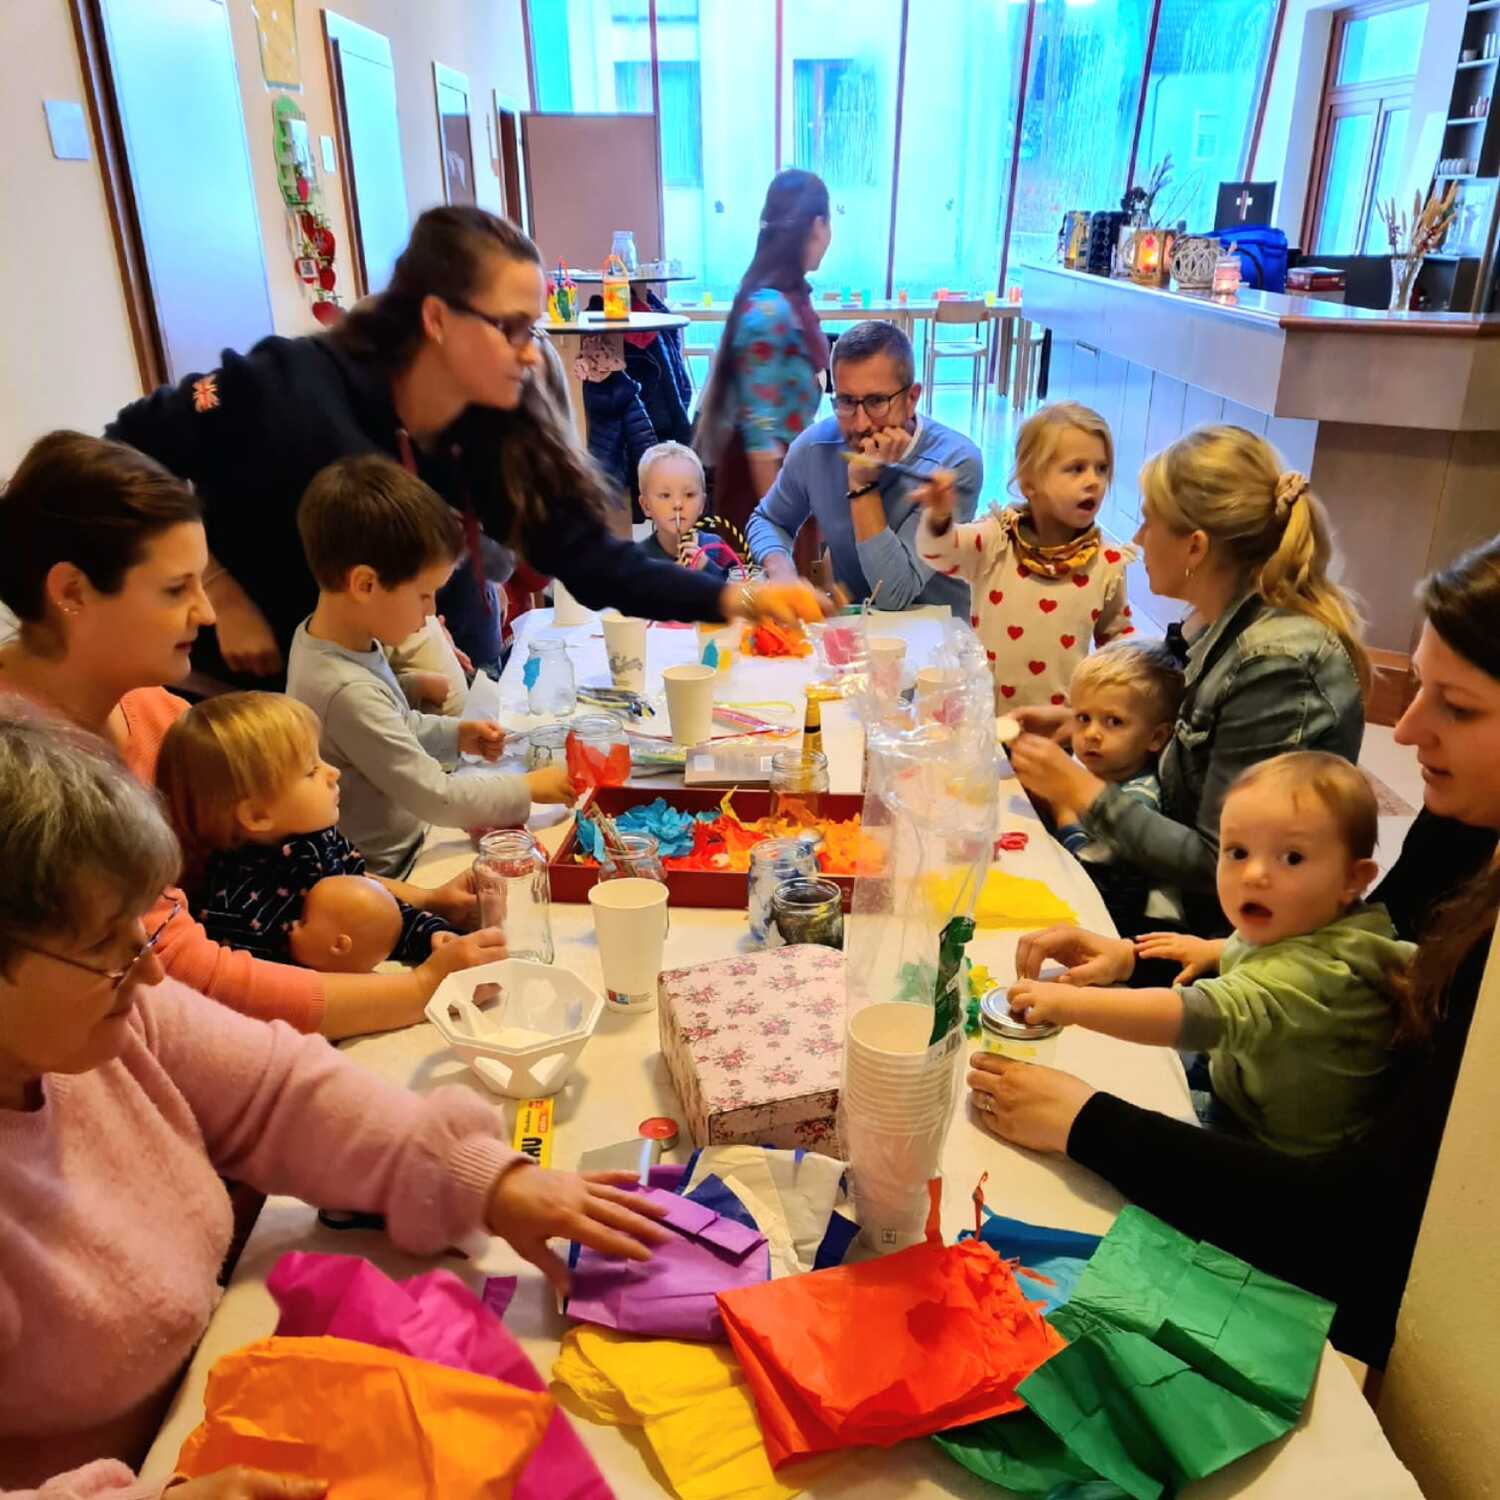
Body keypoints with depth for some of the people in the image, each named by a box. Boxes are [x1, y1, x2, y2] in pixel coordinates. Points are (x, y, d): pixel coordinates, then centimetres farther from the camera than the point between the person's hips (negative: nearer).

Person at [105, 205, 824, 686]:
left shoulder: (497, 430, -13)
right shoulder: (291, 391, -27)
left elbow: (592, 563, -17)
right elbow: (121, 460, -15)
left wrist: (734, 598, -28)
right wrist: (220, 592, -20)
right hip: (272, 697, -4)